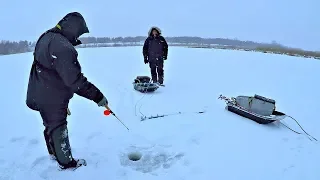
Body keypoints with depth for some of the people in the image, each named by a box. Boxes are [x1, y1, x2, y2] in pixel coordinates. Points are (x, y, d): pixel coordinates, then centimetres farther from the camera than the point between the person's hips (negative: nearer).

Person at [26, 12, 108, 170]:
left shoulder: (46, 37, 3)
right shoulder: (63, 47, -30)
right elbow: (75, 80, -32)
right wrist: (98, 96, -26)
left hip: (41, 94, 9)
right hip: (53, 98, -9)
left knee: (50, 125, 26)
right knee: (59, 129, 8)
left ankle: (54, 152, 48)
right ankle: (66, 162, 29)